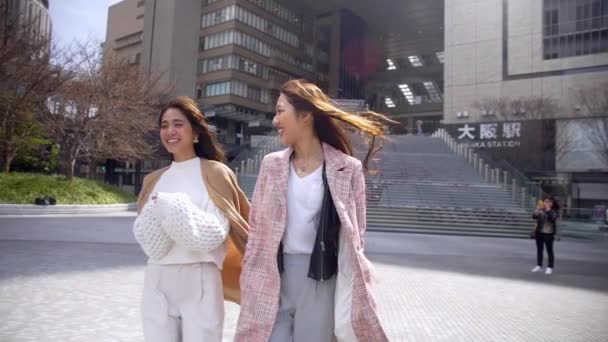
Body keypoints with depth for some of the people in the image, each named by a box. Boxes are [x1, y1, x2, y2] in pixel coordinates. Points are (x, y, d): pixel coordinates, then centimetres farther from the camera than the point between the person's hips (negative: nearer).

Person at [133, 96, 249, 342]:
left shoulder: (215, 173, -3)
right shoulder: (154, 180, 11)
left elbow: (216, 232, -10)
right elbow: (144, 236, 5)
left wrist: (174, 208, -20)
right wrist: (158, 212, -14)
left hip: (200, 280, -4)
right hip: (157, 281, 4)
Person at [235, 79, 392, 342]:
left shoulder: (347, 169, -6)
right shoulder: (272, 165, 3)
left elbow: (354, 236, -1)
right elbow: (257, 230, 6)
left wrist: (351, 296, 1)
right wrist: (251, 284, 3)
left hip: (320, 279, -2)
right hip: (274, 277, 2)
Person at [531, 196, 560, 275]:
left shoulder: (555, 211, -7)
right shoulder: (541, 210, 4)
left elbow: (552, 218, -24)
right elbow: (534, 217, -6)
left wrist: (548, 210, -22)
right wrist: (538, 209, -16)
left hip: (548, 233, -5)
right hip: (539, 232, 5)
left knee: (549, 250, 0)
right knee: (539, 249, 11)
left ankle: (550, 267, 8)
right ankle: (539, 266, 21)